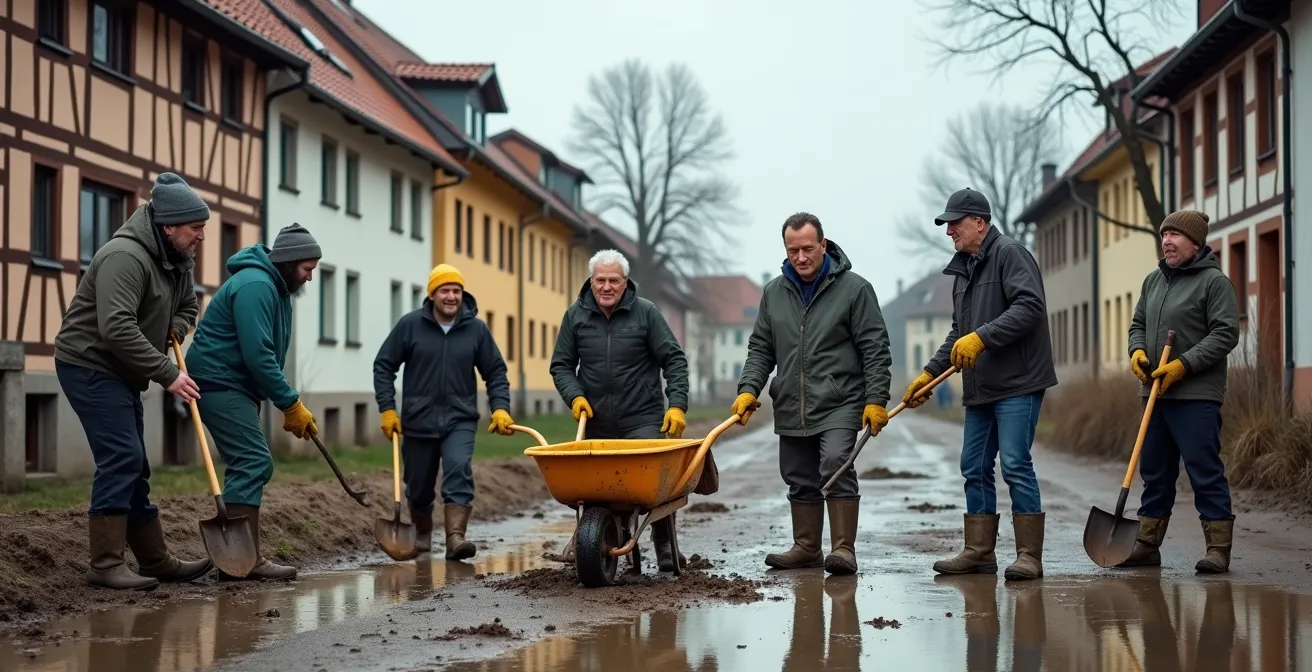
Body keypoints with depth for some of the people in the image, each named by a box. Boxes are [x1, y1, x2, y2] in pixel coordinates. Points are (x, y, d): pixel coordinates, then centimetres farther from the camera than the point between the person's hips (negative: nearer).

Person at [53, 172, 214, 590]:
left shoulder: (179, 260, 7)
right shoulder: (126, 256, -24)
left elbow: (187, 305, 24)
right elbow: (116, 327, -33)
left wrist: (176, 329, -1)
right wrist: (167, 374, -30)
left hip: (118, 372, 10)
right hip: (88, 365, -10)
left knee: (132, 465, 13)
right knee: (120, 458, -16)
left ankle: (156, 561, 19)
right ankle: (105, 566, -14)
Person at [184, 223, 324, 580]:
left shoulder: (276, 288, 15)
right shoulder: (255, 286, -19)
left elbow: (267, 355, 19)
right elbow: (257, 355, -24)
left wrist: (288, 404, 10)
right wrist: (291, 404, -19)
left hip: (233, 386, 11)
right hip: (219, 383, -11)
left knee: (249, 465, 9)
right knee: (254, 461, -16)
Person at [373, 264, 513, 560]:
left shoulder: (477, 329, -2)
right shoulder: (410, 324, -5)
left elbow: (495, 372, 5)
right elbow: (383, 366, 1)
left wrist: (500, 407, -8)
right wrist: (387, 409, -6)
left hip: (460, 420, 0)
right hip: (418, 421, 0)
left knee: (459, 471, -23)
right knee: (419, 486, 11)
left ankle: (455, 538, -29)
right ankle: (422, 533, 38)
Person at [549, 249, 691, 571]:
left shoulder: (646, 312, -3)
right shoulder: (576, 315, 3)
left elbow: (674, 360, -2)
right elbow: (561, 365, 8)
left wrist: (677, 405, -12)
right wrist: (575, 396, -10)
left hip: (643, 420, -2)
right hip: (596, 421, 2)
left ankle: (665, 546, 7)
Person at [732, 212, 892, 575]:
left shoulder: (854, 288, -3)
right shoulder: (774, 293, 10)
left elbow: (875, 350, -4)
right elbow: (760, 348, 14)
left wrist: (876, 400, -11)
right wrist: (749, 388, -1)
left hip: (839, 404, -5)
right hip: (790, 408, 5)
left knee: (835, 466, -20)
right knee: (800, 480, 10)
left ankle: (843, 548, -15)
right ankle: (806, 548, 22)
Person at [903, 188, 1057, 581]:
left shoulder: (1009, 254, -7)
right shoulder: (963, 270, 20)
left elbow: (1029, 307, -21)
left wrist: (981, 337, -24)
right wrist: (930, 373, 19)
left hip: (1018, 385, -9)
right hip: (980, 388, 9)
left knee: (1015, 466, -11)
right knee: (975, 469, 9)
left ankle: (1029, 555, -7)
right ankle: (979, 552, 16)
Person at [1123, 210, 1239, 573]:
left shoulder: (1214, 281, -6)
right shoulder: (1153, 280, 16)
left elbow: (1226, 334, -13)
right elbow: (1138, 323, 23)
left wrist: (1184, 365, -18)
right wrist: (1137, 350, 1)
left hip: (1196, 396, -7)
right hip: (1155, 394, 8)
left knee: (1206, 472, -6)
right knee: (1154, 472, 12)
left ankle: (1218, 548, -2)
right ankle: (1147, 545, 19)